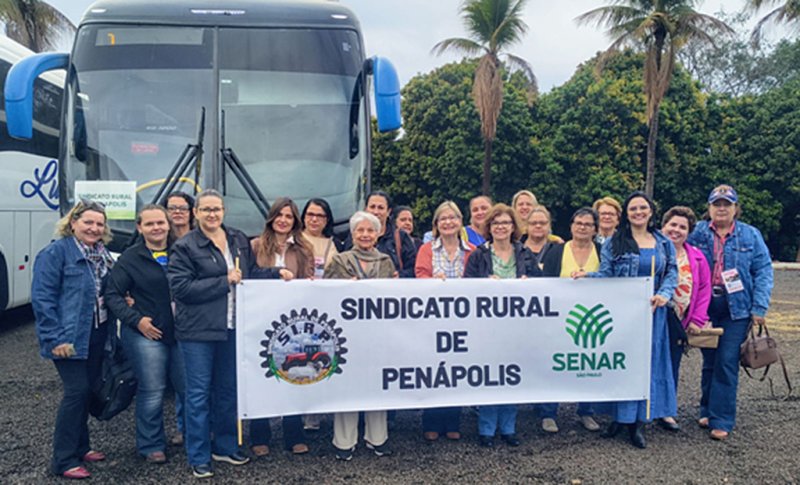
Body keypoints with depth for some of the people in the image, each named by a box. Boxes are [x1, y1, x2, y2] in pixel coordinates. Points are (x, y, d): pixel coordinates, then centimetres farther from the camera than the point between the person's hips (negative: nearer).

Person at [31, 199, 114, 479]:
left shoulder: (102, 253, 12)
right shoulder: (56, 252, -11)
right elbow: (42, 298, -15)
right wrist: (55, 338, -19)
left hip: (96, 336, 7)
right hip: (70, 338, -7)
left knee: (87, 390, 13)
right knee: (77, 391, -7)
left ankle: (80, 447, 28)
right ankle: (63, 461, 4)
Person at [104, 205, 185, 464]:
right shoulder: (130, 258, -2)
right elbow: (113, 294, -2)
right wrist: (136, 320, -12)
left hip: (181, 333, 3)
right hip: (147, 334, -3)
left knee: (188, 387, 9)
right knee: (152, 392, 2)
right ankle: (152, 445, 18)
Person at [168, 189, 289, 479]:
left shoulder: (239, 240, 10)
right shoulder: (184, 246, -7)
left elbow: (251, 274, 19)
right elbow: (180, 287, -16)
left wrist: (277, 273, 3)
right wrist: (224, 281, -17)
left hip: (232, 328, 6)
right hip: (198, 330, -5)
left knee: (228, 389, 15)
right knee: (199, 393, 2)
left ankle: (225, 446, 31)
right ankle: (198, 457, 14)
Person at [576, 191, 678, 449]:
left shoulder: (664, 244, 11)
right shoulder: (614, 243, 3)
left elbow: (672, 273, 8)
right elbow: (606, 275, -1)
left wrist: (664, 294, -10)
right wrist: (586, 275, -20)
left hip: (652, 312, 2)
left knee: (648, 361, 4)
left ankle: (639, 421, 12)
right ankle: (620, 417, 14)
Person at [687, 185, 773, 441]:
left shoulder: (750, 235, 3)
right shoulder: (697, 233, 4)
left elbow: (763, 272, 2)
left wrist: (759, 307, -6)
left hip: (736, 309, -1)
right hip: (705, 307, 1)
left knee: (727, 363, -3)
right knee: (709, 361, 11)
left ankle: (721, 421, 5)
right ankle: (707, 411, 25)